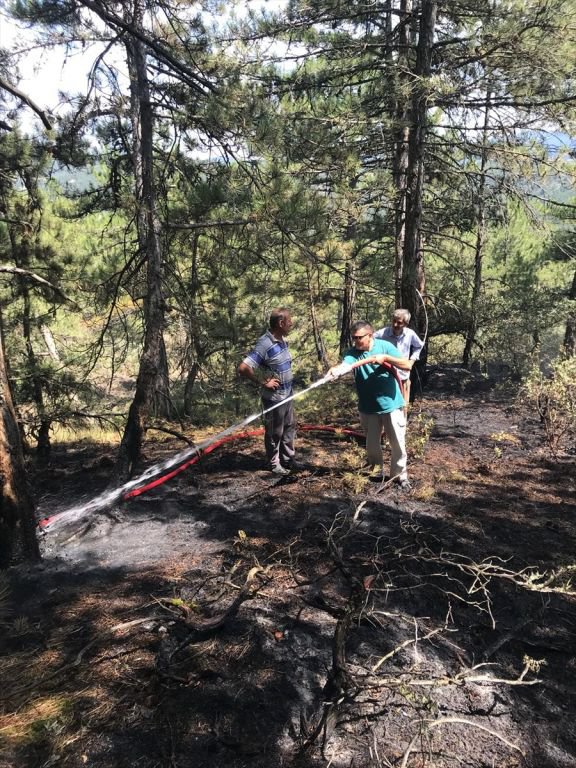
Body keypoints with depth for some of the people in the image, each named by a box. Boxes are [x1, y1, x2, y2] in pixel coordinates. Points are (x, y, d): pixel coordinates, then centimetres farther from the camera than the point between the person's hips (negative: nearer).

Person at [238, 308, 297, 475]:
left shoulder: (282, 340, 2)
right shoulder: (265, 345, -25)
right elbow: (243, 368, -30)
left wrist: (288, 383, 9)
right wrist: (263, 383, -22)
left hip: (287, 394, 8)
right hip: (274, 397, -8)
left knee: (289, 428, 21)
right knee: (275, 432, 9)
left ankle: (288, 459, 37)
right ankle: (275, 464, 27)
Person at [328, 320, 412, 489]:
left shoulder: (385, 346, -10)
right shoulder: (352, 353, -9)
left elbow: (407, 365, -13)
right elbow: (344, 365, -32)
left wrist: (386, 358, -26)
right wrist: (336, 370, -55)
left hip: (391, 404, -1)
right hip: (368, 408, 2)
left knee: (398, 443, 7)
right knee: (372, 444, 13)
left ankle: (400, 475, 24)